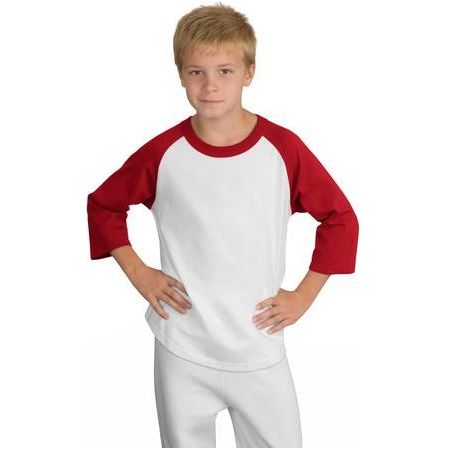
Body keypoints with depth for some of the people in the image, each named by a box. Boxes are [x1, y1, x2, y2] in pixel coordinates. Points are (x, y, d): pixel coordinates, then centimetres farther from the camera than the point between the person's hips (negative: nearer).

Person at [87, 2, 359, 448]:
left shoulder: (283, 148, -9)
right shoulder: (162, 152, -7)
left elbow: (340, 218, 2)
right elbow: (102, 205, 8)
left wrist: (303, 295, -2)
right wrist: (138, 273, 0)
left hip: (260, 349, 0)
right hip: (182, 352, 1)